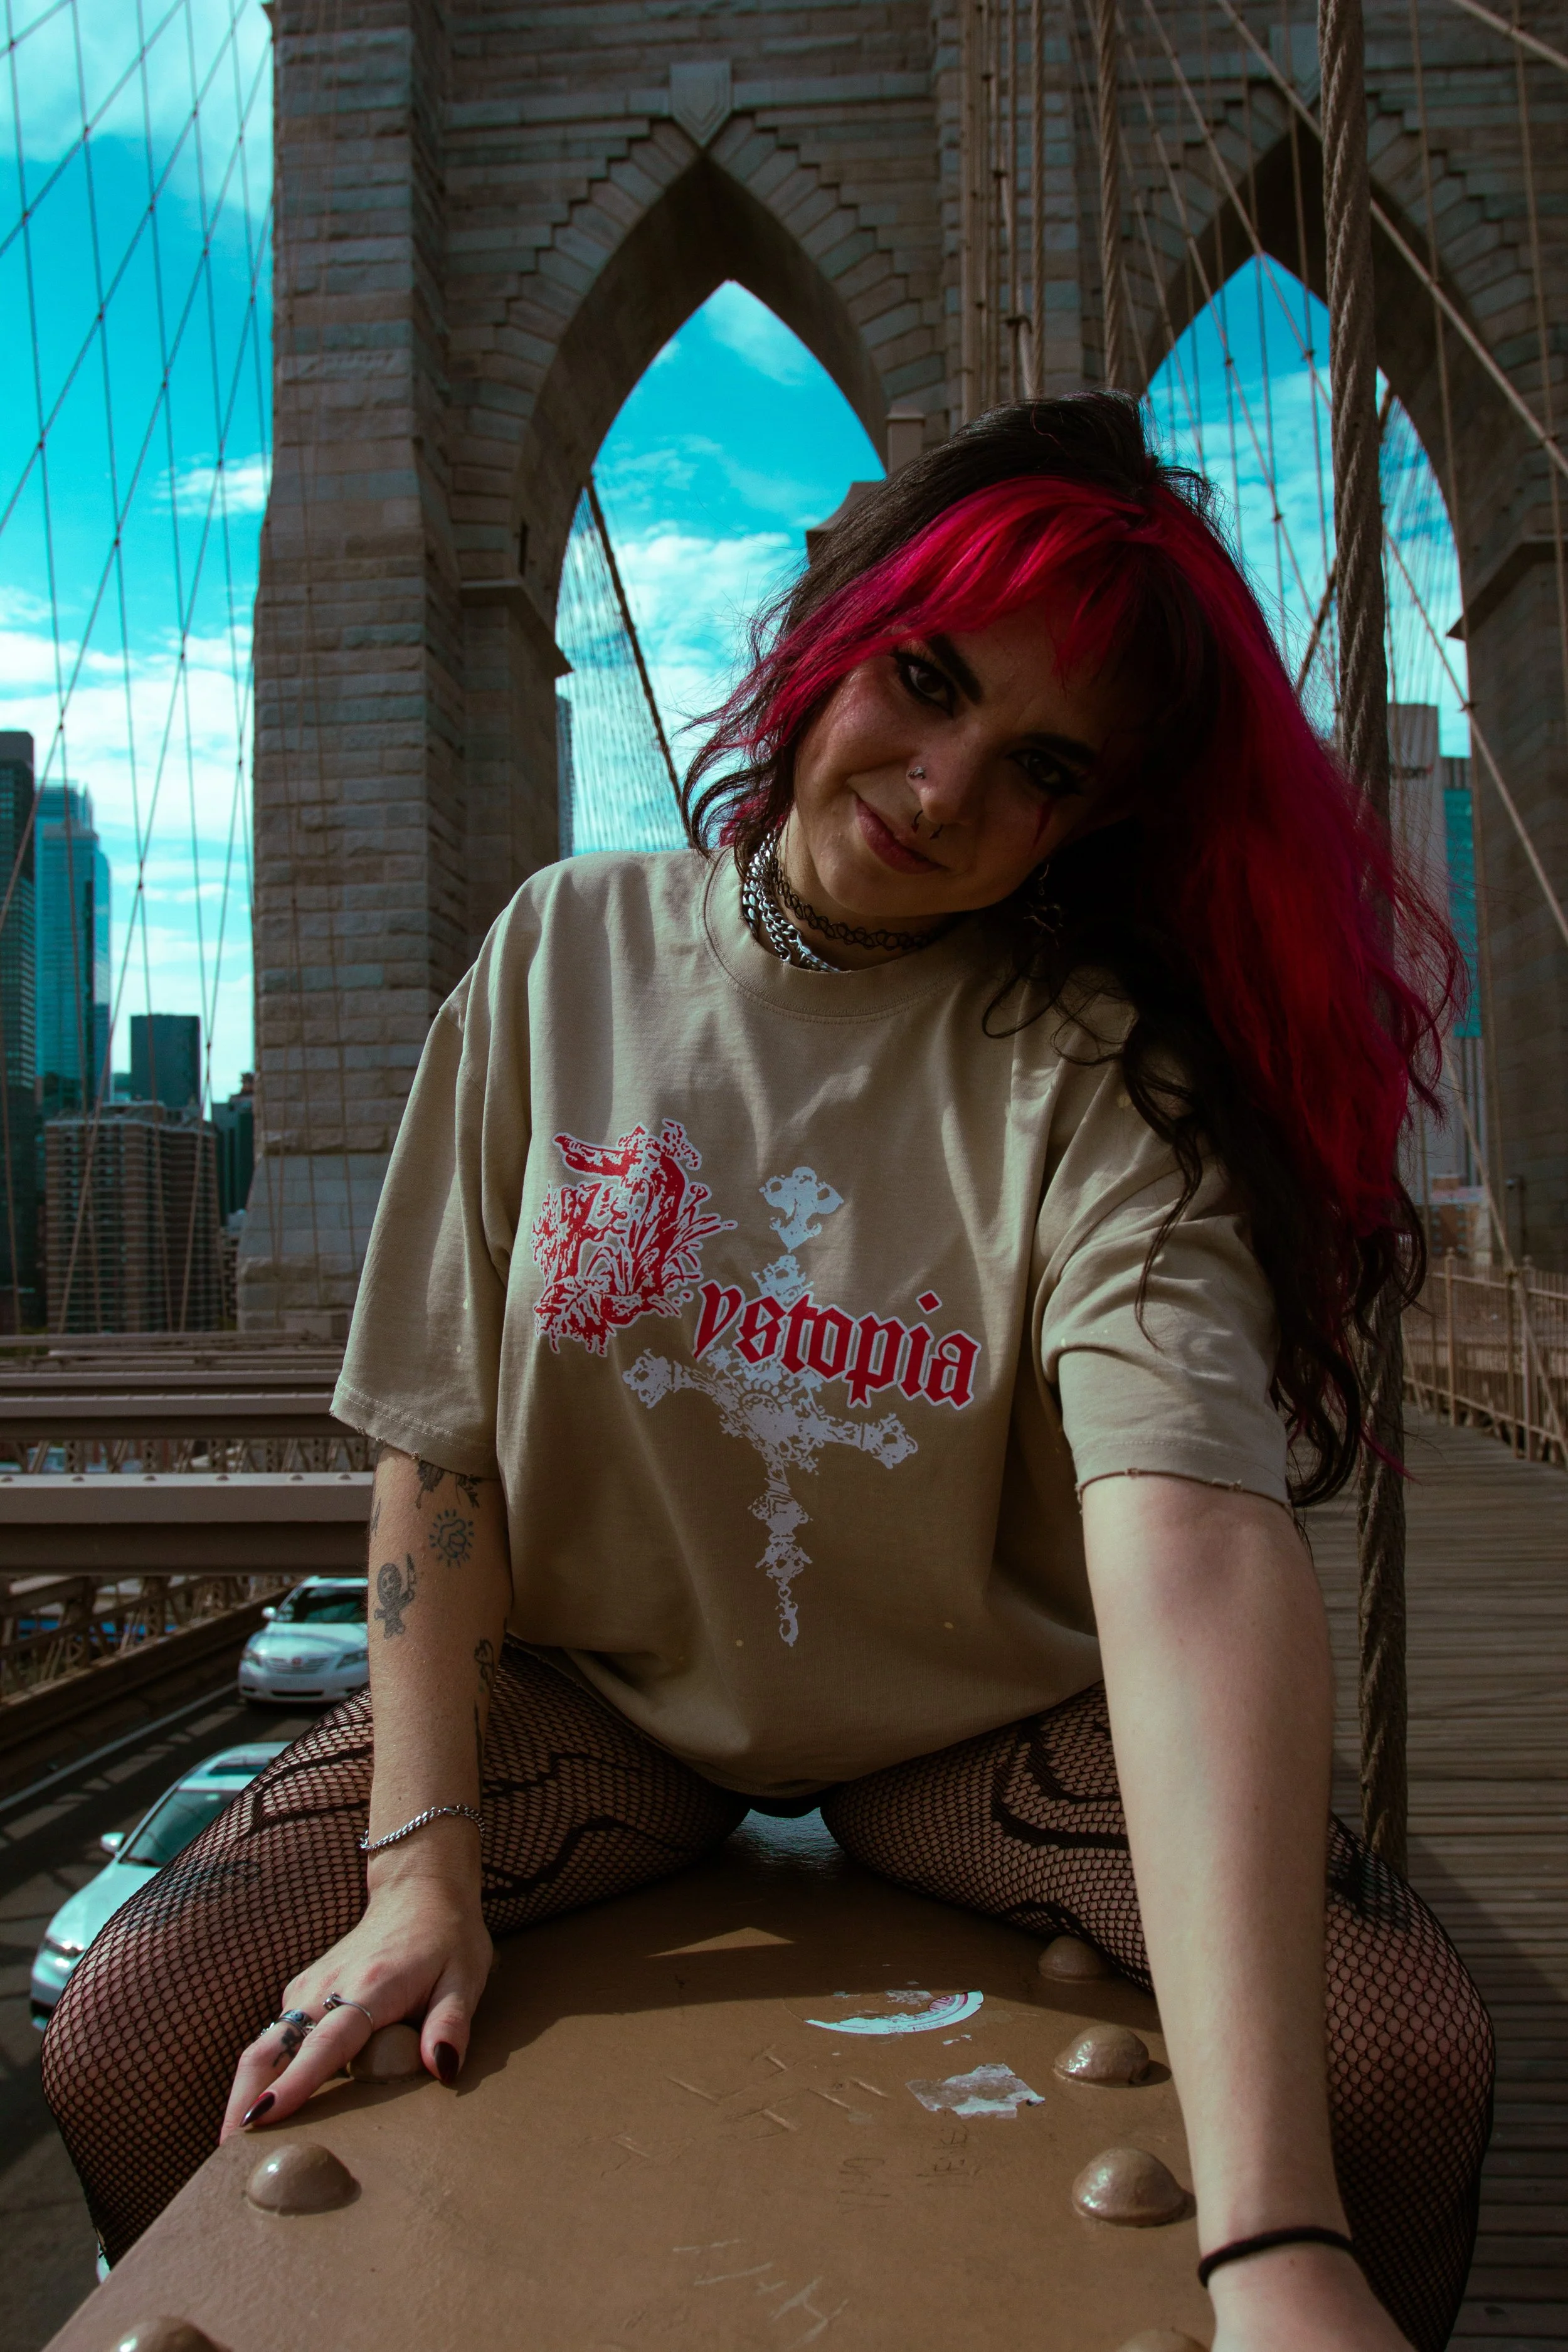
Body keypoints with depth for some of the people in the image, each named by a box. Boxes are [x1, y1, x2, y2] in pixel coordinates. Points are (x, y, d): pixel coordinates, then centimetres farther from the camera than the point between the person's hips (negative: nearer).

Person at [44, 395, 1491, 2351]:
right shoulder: (568, 957, -9)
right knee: (132, 2041, -14)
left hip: (978, 1712, -1)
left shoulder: (1098, 1074, -18)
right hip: (592, 1676, 2)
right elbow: (440, 1440, -7)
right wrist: (419, 1867, -16)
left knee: (1403, 2053, -22)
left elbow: (1194, 1547, -33)